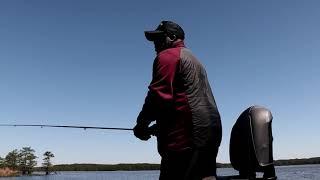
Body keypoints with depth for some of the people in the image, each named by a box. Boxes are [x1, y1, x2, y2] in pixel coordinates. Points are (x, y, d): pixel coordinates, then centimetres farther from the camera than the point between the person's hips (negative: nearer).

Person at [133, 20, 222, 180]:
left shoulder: (167, 56, -2)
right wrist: (158, 126, 21)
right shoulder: (192, 59, 28)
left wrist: (141, 124, 1)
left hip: (187, 138, -9)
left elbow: (159, 96, -14)